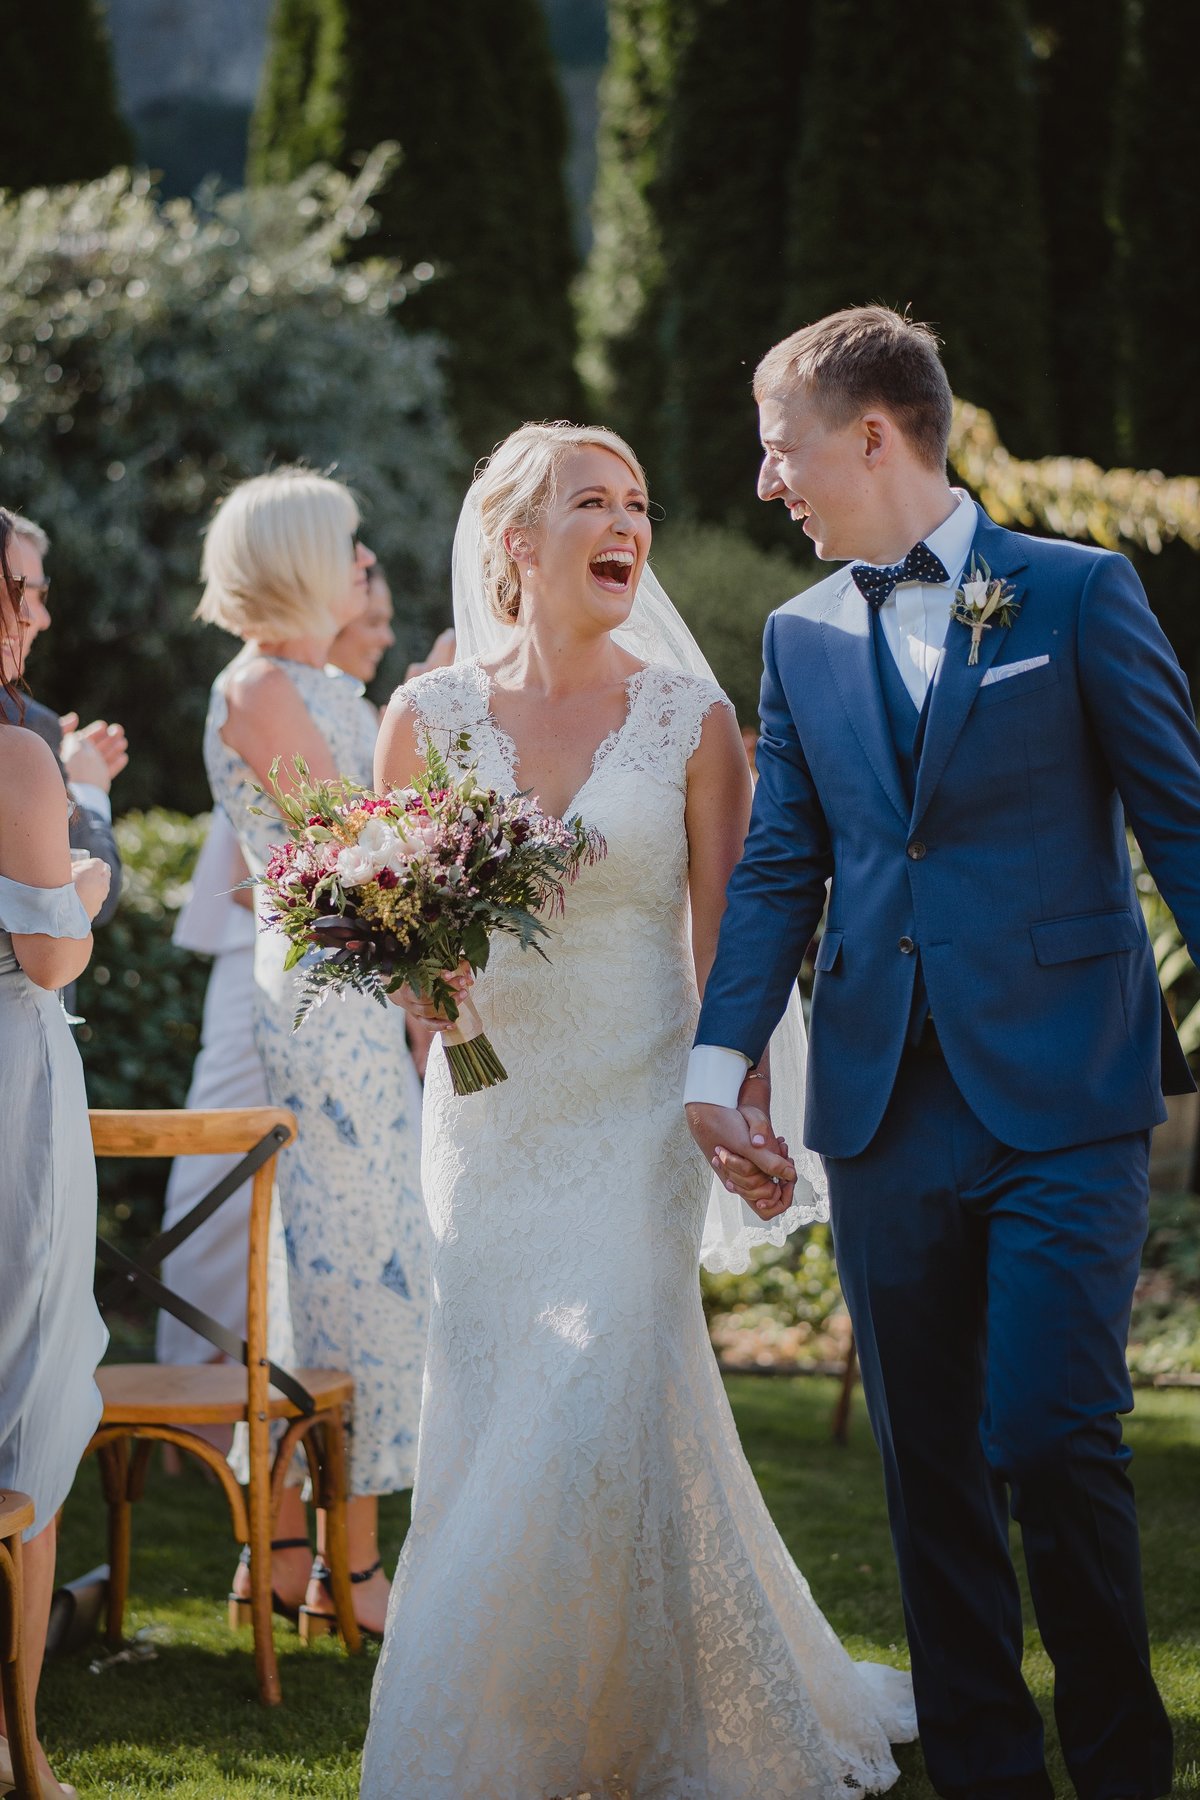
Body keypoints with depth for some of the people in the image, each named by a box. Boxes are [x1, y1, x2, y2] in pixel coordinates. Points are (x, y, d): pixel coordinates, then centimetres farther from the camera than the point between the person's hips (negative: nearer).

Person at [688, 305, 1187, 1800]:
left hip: (1061, 1097, -5)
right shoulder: (802, 636, 13)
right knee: (930, 1462, 7)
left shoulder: (1080, 595, 0)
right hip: (887, 1106, 5)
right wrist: (721, 1057, 2)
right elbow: (778, 867, 12)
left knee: (1053, 1438, -11)